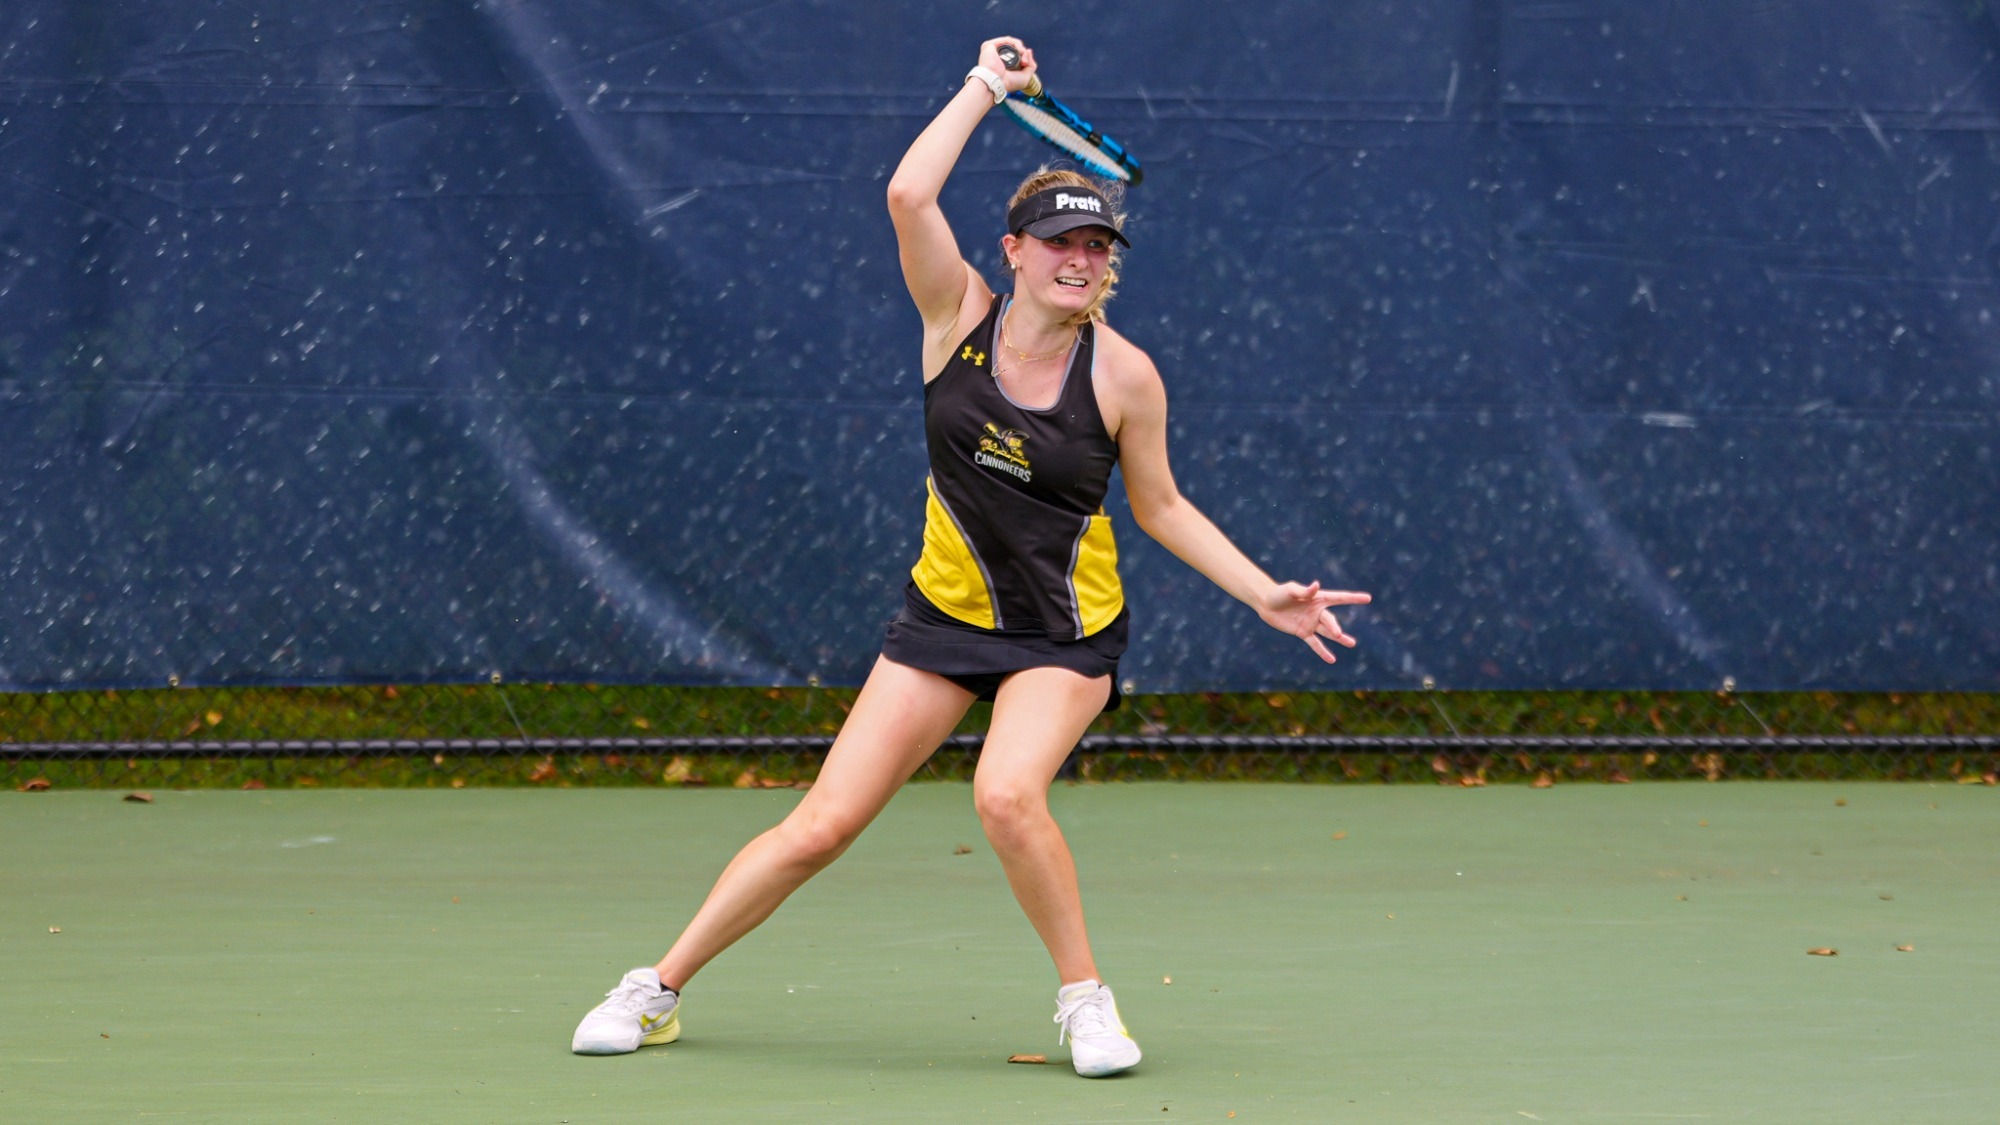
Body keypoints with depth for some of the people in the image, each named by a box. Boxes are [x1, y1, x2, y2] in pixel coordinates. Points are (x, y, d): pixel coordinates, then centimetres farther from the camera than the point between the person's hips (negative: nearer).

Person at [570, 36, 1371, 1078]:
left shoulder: (1124, 376, -9)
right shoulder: (960, 315, -6)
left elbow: (1161, 506, 4)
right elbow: (908, 193, -20)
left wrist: (1267, 595, -1)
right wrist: (986, 86, -12)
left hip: (1064, 636, -2)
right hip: (945, 613, 2)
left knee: (1007, 796, -30)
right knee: (821, 826, -3)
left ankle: (1084, 999, -9)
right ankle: (658, 989, 13)